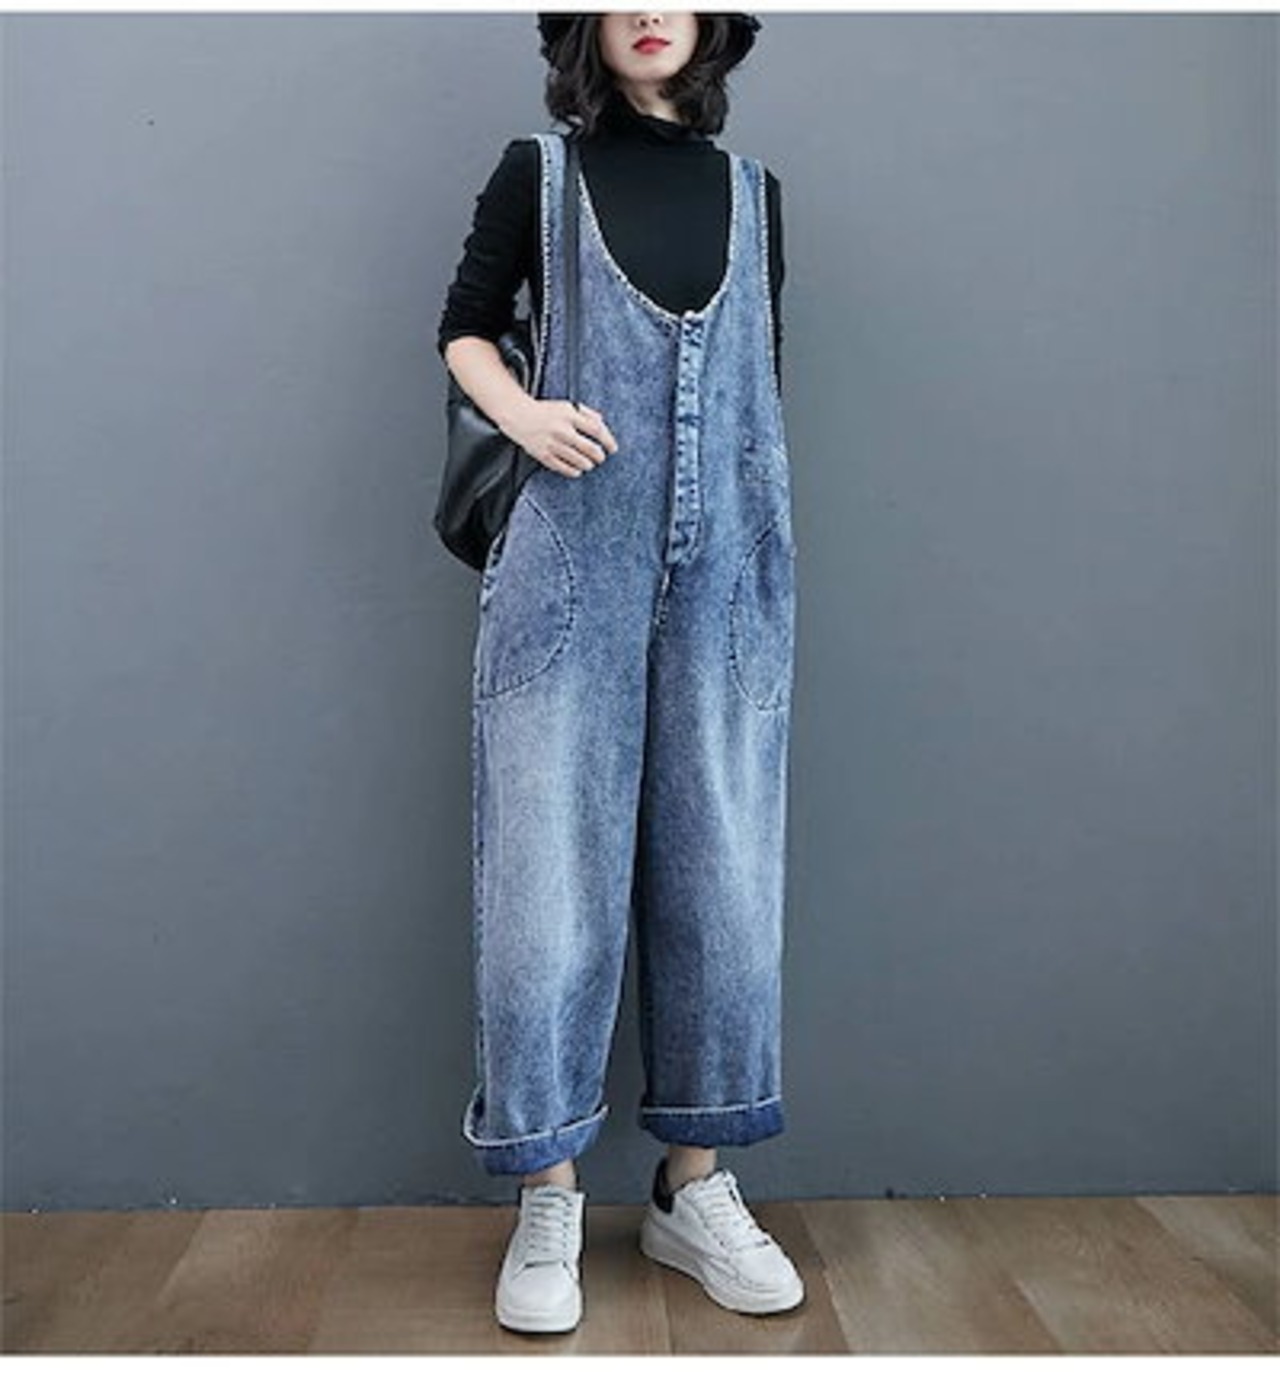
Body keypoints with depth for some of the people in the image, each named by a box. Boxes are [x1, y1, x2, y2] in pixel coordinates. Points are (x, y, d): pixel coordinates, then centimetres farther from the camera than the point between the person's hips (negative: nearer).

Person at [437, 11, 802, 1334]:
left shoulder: (751, 190, 15)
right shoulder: (539, 171, 7)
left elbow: (763, 379, 18)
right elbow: (464, 328, 12)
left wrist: (773, 551, 13)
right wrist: (524, 416, -9)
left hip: (724, 566, 3)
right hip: (572, 557, -3)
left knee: (720, 870, 4)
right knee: (554, 867, -2)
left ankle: (693, 1188, 17)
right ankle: (546, 1200, 11)